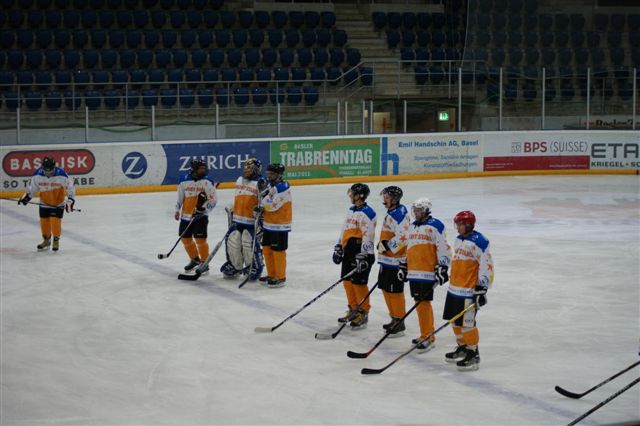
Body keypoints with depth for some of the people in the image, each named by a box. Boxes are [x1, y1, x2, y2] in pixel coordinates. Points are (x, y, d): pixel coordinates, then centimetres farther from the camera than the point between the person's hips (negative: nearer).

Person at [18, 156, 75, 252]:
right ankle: (46, 240, 30)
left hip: (58, 203, -3)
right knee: (44, 221, 7)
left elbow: (69, 187, -14)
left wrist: (70, 200, -19)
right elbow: (33, 187, 2)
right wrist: (27, 196, -3)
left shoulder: (62, 175, -24)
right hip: (44, 203, 3)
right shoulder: (38, 174, -15)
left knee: (55, 221, -10)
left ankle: (56, 241, 13)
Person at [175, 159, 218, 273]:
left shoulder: (207, 181, -9)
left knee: (200, 239, -10)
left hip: (200, 215, -4)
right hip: (186, 215, 4)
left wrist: (203, 208, -21)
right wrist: (177, 210, 11)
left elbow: (213, 199, -11)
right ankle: (194, 259, 32)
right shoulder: (184, 180, 0)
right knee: (185, 238, 10)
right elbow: (180, 196, 12)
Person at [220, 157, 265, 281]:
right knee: (232, 243, 8)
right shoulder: (240, 180, 13)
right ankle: (235, 267, 25)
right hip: (237, 220, 7)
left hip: (252, 222, -7)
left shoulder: (260, 183, -12)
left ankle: (255, 269, 12)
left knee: (250, 246, -8)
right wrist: (232, 211, 24)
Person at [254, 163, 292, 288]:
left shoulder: (283, 187, -18)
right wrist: (261, 210, 2)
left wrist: (264, 196, -13)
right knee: (267, 249, 14)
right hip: (268, 224, 10)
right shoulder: (271, 186, 11)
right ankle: (271, 274, 26)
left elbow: (273, 206, -24)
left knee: (278, 251, -4)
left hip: (279, 226, -9)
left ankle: (280, 277, 5)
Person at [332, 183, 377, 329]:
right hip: (349, 251, 9)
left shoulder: (367, 213, -15)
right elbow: (344, 230, 23)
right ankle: (353, 310, 24)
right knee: (347, 281, 12)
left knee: (358, 283, -6)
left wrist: (363, 257, -23)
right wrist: (338, 248, 19)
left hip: (361, 252, -9)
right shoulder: (351, 211, 15)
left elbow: (368, 237, -20)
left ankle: (363, 313, 4)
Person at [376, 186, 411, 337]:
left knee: (395, 290, -6)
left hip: (396, 260, -11)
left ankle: (399, 323, 0)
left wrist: (388, 245, -22)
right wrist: (382, 245, 25)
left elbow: (402, 237, -28)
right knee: (385, 288, 16)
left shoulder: (400, 214, -18)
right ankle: (395, 319, 27)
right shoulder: (391, 213, 15)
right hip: (387, 259, 11)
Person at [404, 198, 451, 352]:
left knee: (424, 303, -12)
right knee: (419, 303, 10)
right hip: (414, 272, 8)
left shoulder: (435, 226, -8)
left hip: (427, 272, -8)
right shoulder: (413, 226, 17)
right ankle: (425, 335, 19)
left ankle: (428, 338, -9)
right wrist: (404, 266, 25)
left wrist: (442, 268, -16)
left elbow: (444, 249, -11)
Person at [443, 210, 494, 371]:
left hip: (469, 291, -9)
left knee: (467, 323, -9)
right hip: (455, 289, 9)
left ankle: (473, 355, 1)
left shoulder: (479, 242, -16)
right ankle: (462, 348, 32)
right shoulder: (459, 239, 13)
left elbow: (487, 267, -18)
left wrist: (482, 288, -21)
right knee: (456, 321, 16)